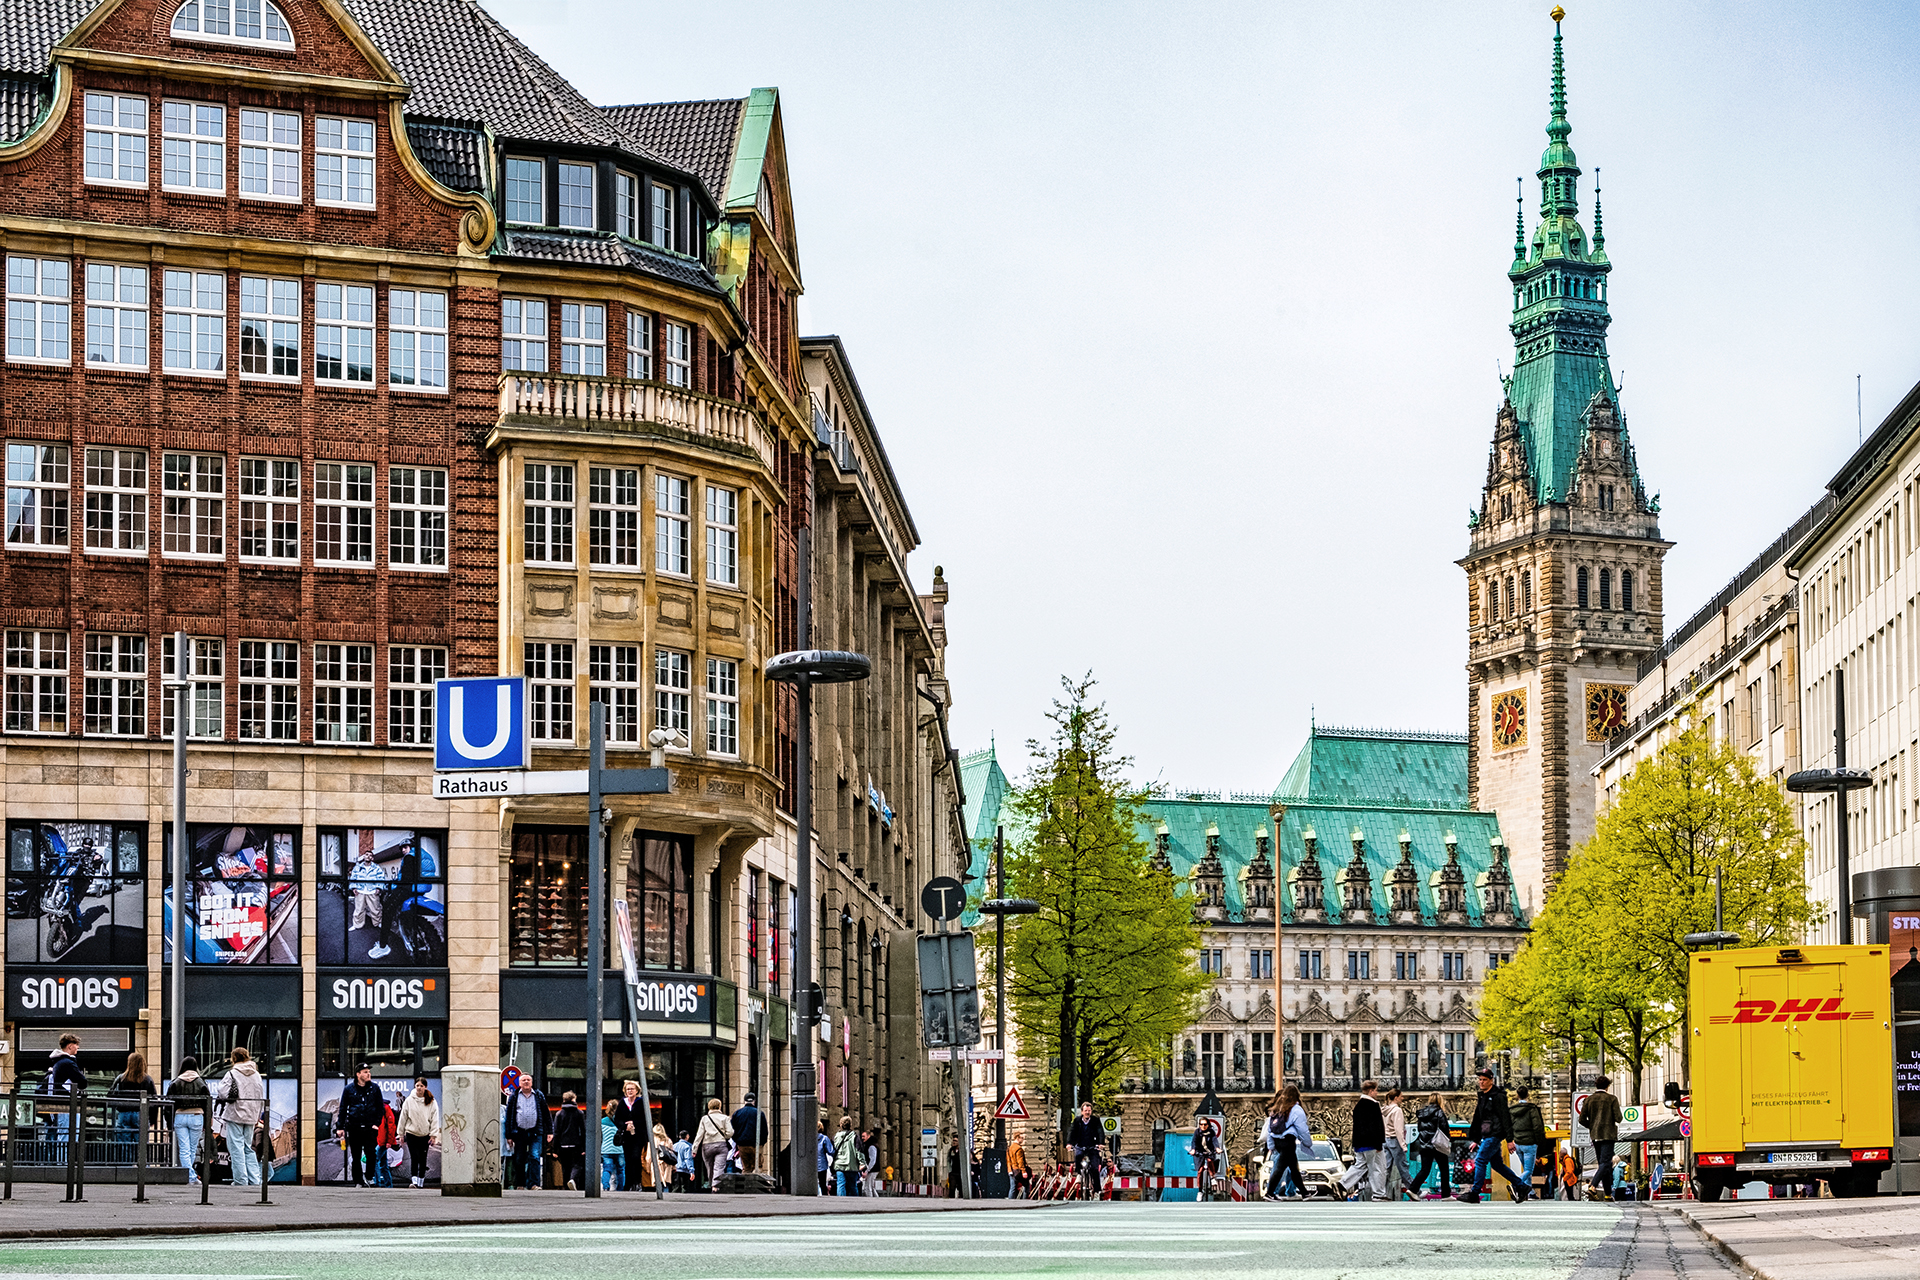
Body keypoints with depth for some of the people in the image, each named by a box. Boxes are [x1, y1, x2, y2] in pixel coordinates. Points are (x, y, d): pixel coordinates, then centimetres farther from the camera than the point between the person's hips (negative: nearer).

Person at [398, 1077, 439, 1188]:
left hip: (425, 1135, 0)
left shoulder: (431, 1102, -2)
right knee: (414, 1158, -8)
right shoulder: (409, 1101, -1)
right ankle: (414, 1180, -10)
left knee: (422, 1159, 6)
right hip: (411, 1133, 0)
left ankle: (421, 1181, 16)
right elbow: (403, 1117, 6)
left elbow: (435, 1119, 0)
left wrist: (434, 1135, -5)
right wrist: (401, 1134, 6)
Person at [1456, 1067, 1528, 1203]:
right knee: (1496, 1164, 12)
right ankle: (1521, 1187, 19)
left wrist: (1509, 1139, -18)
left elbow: (1505, 1118, -14)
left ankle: (1474, 1194, -11)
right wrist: (1476, 1140, 24)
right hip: (1487, 1136, 10)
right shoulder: (1483, 1096, 17)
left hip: (1494, 1135, -10)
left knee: (1480, 1160, -12)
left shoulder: (1497, 1096, -11)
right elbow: (1478, 1120, 23)